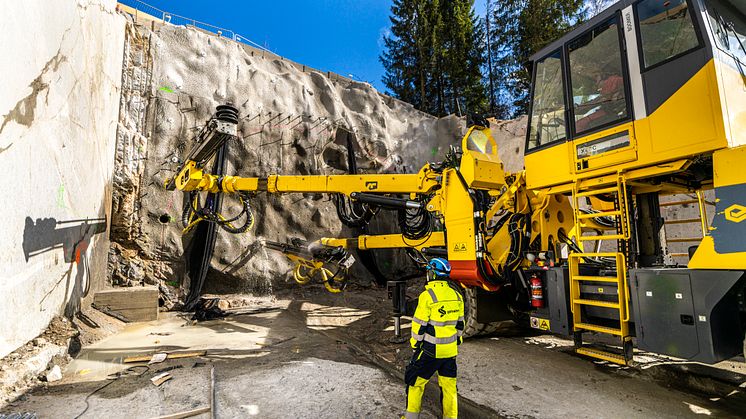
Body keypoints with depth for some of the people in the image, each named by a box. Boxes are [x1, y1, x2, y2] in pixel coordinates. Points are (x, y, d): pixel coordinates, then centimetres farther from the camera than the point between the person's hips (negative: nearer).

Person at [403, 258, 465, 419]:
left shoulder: (427, 295, -18)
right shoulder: (456, 295, 2)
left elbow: (419, 325, -13)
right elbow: (460, 323, 11)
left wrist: (415, 345, -1)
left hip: (430, 350, -5)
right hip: (450, 350, 6)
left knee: (415, 380, 12)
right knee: (449, 384, 17)